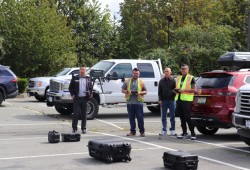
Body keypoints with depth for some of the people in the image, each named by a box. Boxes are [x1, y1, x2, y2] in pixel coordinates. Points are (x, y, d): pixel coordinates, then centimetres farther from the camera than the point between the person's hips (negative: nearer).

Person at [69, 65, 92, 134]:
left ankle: (83, 128, 12)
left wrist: (90, 95, 5)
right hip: (77, 99, -2)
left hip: (85, 99, 2)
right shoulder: (75, 78, 6)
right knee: (76, 114, -4)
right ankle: (74, 128, 6)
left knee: (84, 115, 4)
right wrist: (72, 94, -4)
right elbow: (70, 87, 8)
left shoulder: (88, 79, 12)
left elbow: (90, 88, 18)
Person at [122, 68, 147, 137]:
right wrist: (128, 92, -8)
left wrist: (140, 93, -11)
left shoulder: (141, 82, 9)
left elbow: (145, 91, 10)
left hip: (138, 102, -2)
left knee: (140, 117, -3)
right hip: (130, 102, 2)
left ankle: (142, 131, 4)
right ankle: (132, 131, 14)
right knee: (131, 117, 6)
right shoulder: (127, 81, 12)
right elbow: (122, 90, 12)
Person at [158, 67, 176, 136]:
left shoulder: (173, 80, 0)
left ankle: (172, 130, 8)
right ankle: (164, 130, 12)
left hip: (171, 100, -3)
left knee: (172, 116, 1)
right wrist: (160, 100, 2)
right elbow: (159, 91, 10)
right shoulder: (161, 81, 9)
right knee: (163, 116, 6)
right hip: (164, 100, 3)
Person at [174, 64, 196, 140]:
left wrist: (184, 90, -17)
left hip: (187, 100, -6)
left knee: (187, 117, -10)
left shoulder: (191, 78, 0)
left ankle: (192, 133, -4)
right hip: (179, 99, 6)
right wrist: (176, 90, 5)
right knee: (182, 117, 8)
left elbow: (193, 89, -7)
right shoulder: (178, 78, 20)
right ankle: (184, 132, 16)